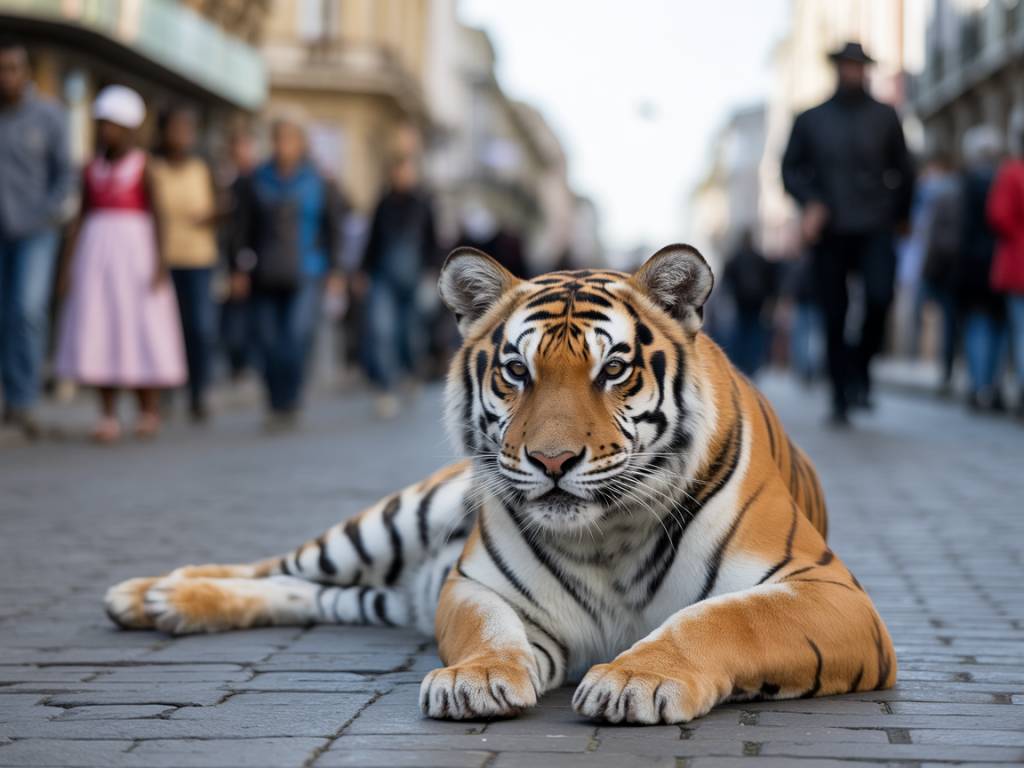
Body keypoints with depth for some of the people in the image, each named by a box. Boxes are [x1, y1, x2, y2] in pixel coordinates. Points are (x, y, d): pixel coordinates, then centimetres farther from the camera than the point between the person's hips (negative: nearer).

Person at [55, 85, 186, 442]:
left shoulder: (143, 167, -2)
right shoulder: (92, 169, 10)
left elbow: (156, 217, -6)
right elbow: (81, 217, 10)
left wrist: (160, 264, -14)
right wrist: (69, 264, 5)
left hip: (135, 250, -4)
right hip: (96, 251, 4)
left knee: (141, 329, -1)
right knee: (98, 332, -2)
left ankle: (150, 409, 13)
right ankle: (108, 417, 3)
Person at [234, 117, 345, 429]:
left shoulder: (320, 183, 3)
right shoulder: (258, 182, 7)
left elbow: (332, 229, 6)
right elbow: (246, 228, 10)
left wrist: (334, 271, 2)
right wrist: (242, 269, 5)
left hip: (306, 275, -2)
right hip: (266, 277, 2)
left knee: (298, 334, -16)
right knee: (269, 341, 0)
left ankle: (290, 402, -4)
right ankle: (276, 404, 13)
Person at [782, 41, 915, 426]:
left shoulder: (884, 116, 11)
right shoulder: (811, 120, 10)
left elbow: (903, 169, 16)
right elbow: (790, 168, 9)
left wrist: (896, 213, 11)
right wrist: (809, 203, -7)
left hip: (875, 230, 0)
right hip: (830, 231, 0)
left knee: (879, 295, -23)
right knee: (834, 317, 0)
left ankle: (861, 368, -1)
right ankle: (841, 398, 9)